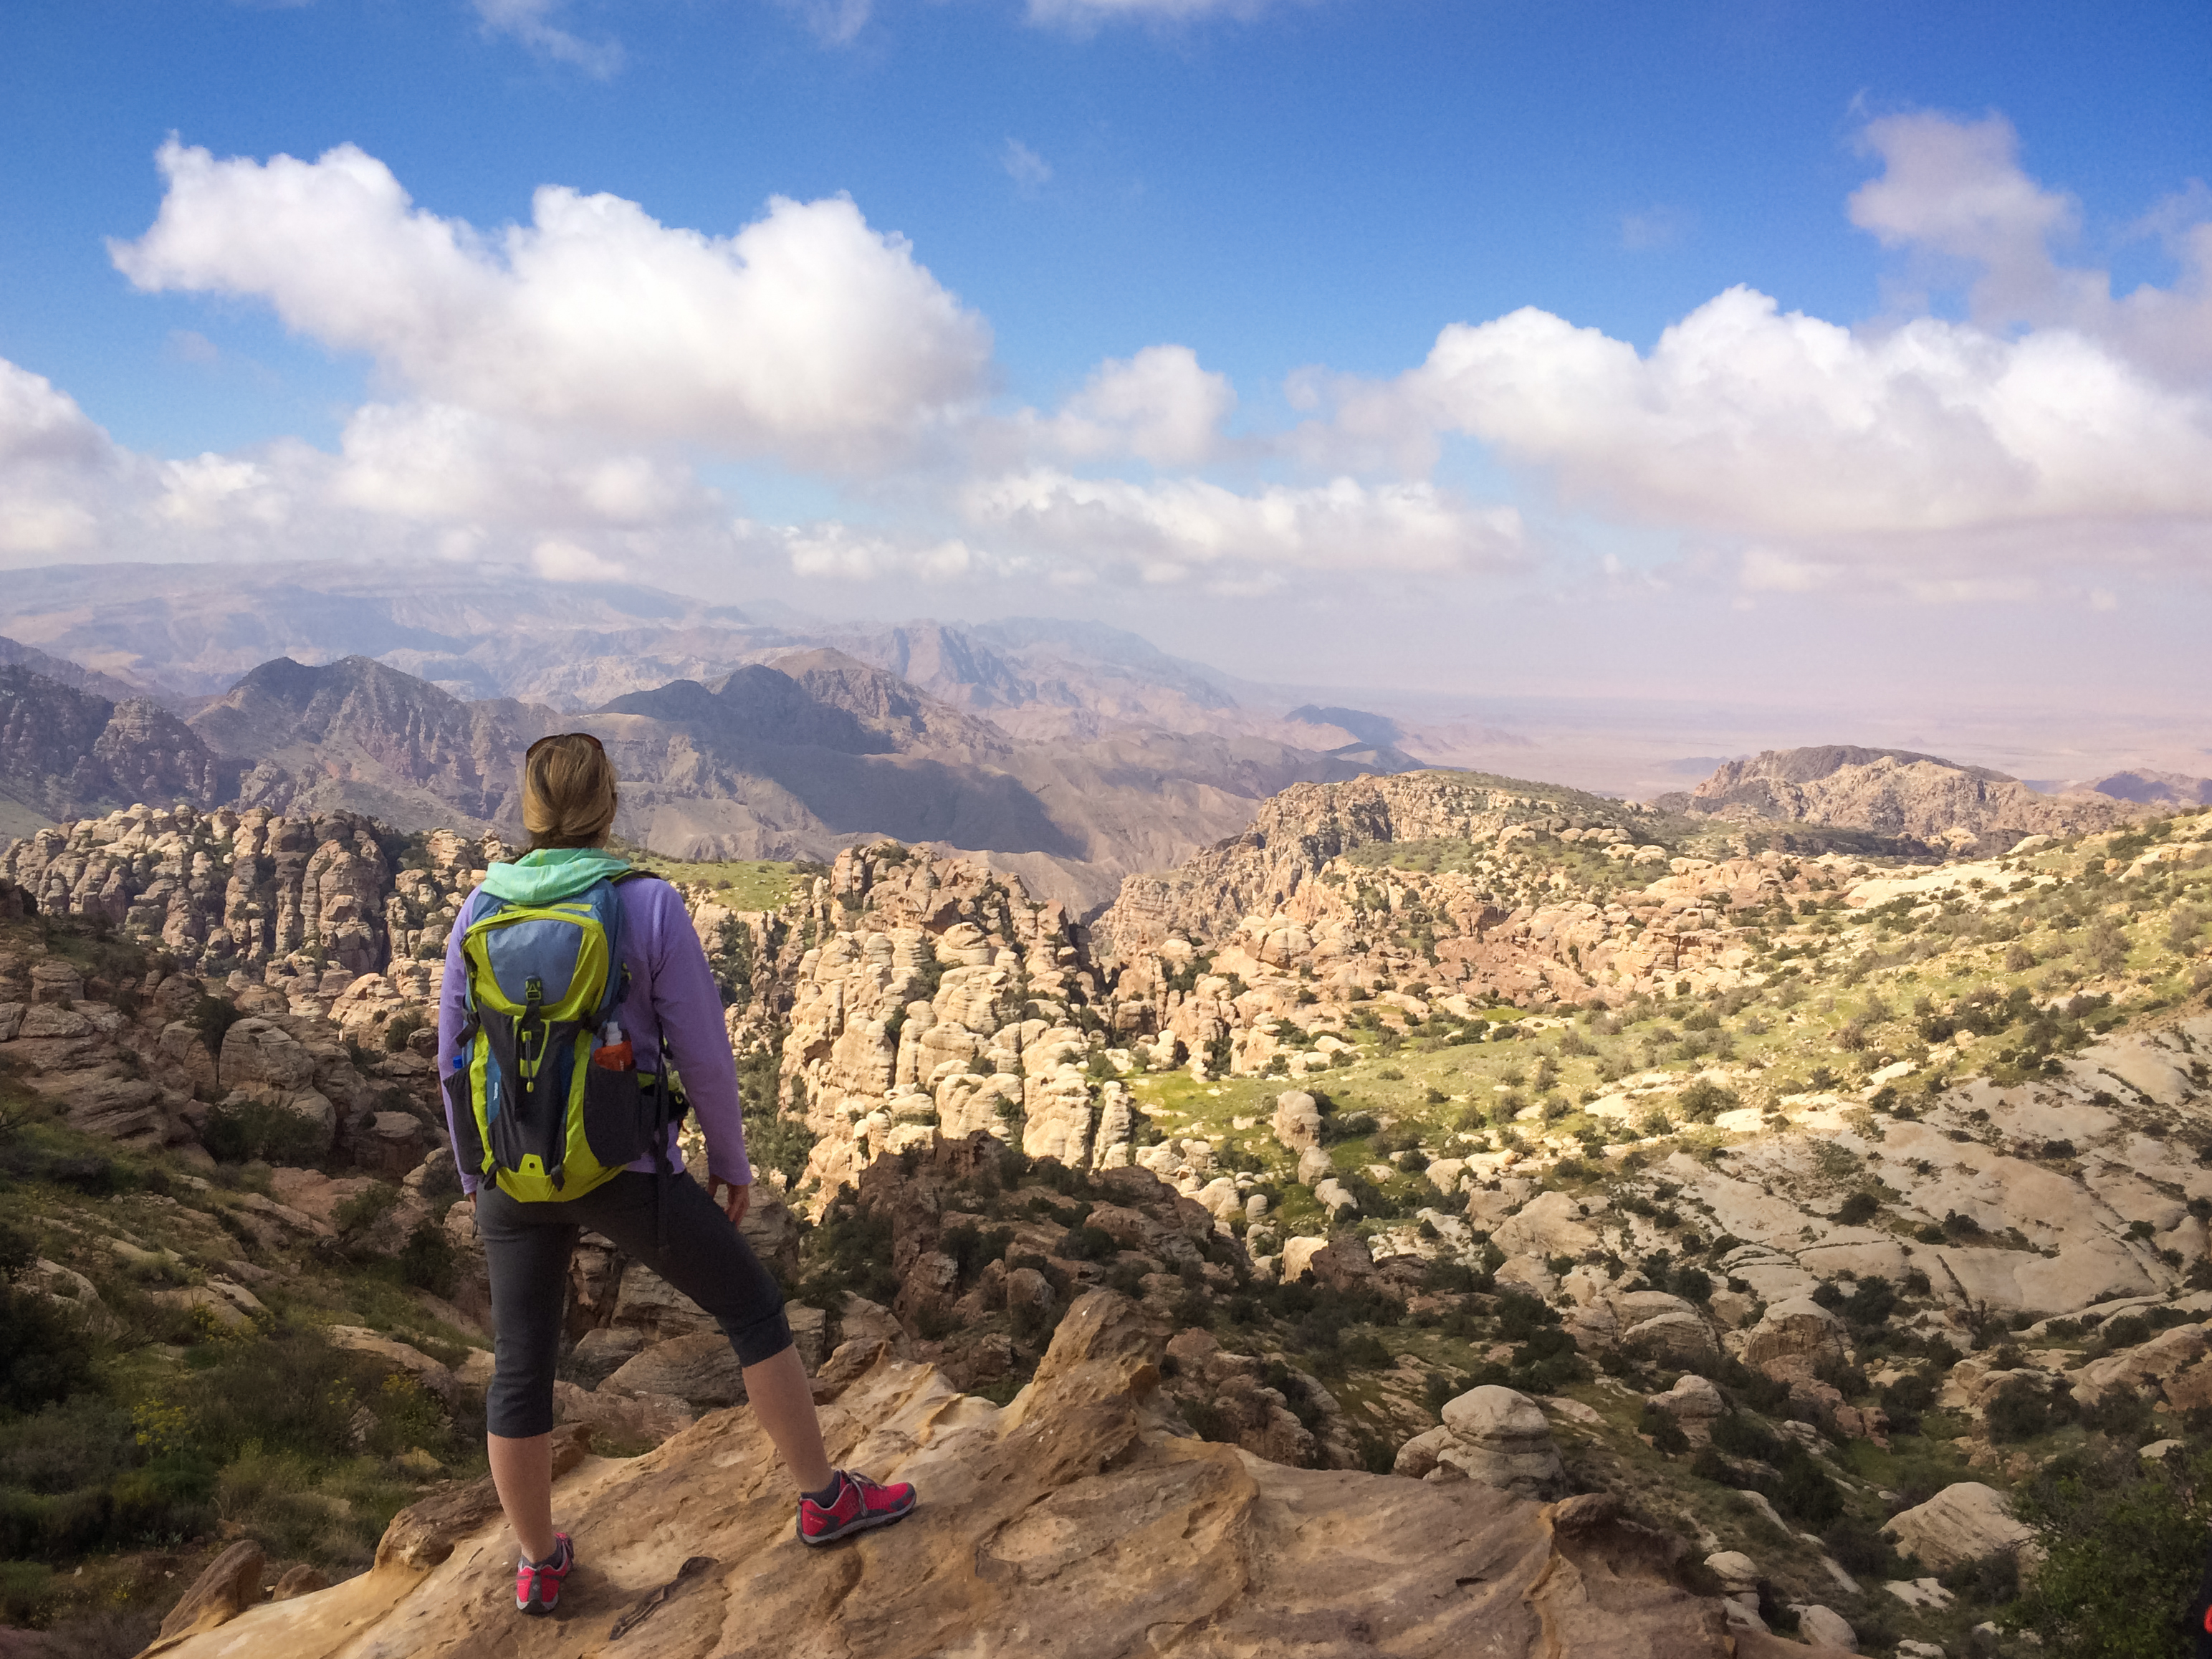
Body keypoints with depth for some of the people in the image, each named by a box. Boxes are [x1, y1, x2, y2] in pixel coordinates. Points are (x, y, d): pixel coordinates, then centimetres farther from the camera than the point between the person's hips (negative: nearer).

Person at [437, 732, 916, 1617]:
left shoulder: (481, 908, -2)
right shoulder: (649, 905, -13)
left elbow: (455, 1054, 4)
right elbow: (702, 1048, -10)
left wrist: (474, 1172, 17)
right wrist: (731, 1160, 4)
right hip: (624, 1172, -4)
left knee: (521, 1367, 18)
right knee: (753, 1306, 13)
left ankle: (539, 1565, 32)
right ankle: (824, 1497, 23)